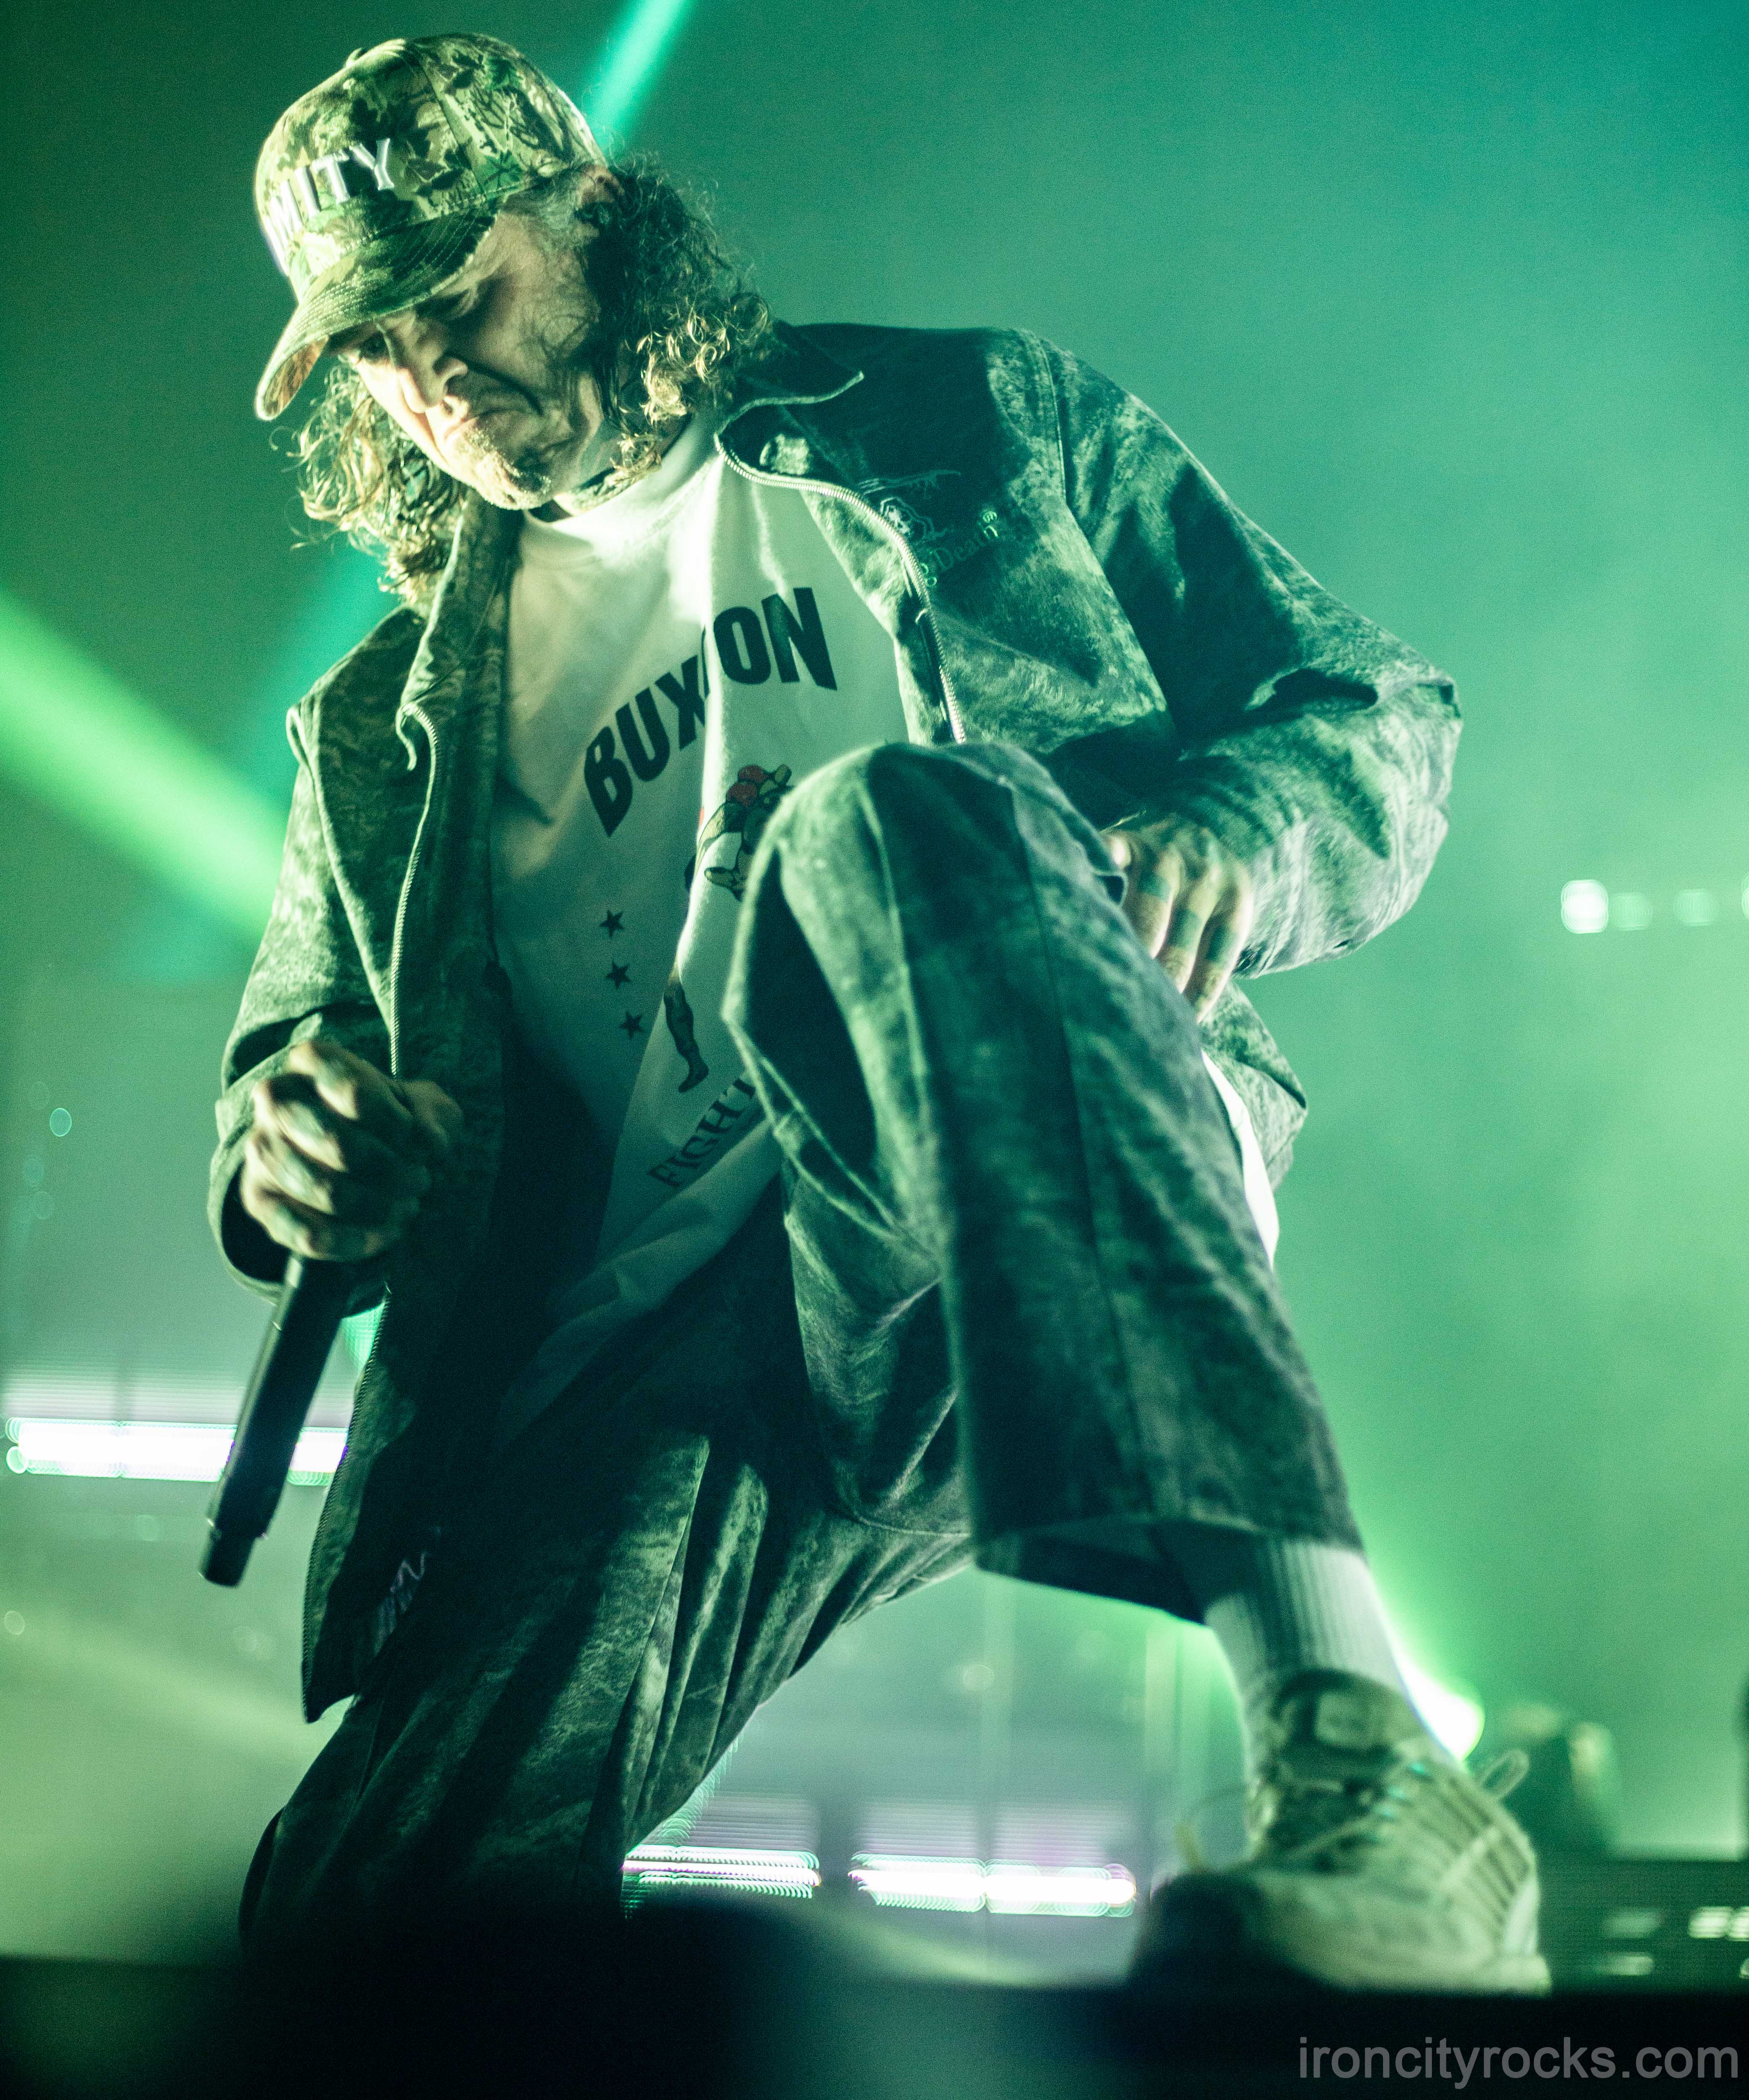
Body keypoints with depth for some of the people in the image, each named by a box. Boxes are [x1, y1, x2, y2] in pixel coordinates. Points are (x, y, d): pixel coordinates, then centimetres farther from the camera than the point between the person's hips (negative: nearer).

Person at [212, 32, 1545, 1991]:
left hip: (1046, 1222, -1)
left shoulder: (973, 427, 19)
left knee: (897, 815, -38)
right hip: (665, 1351, 2)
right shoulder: (390, 724, 26)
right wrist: (291, 1146, 3)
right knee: (363, 1903, -28)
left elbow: (1382, 712, 17)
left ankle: (1351, 1751, -46)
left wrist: (1237, 831, -8)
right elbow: (290, 1041, 29)